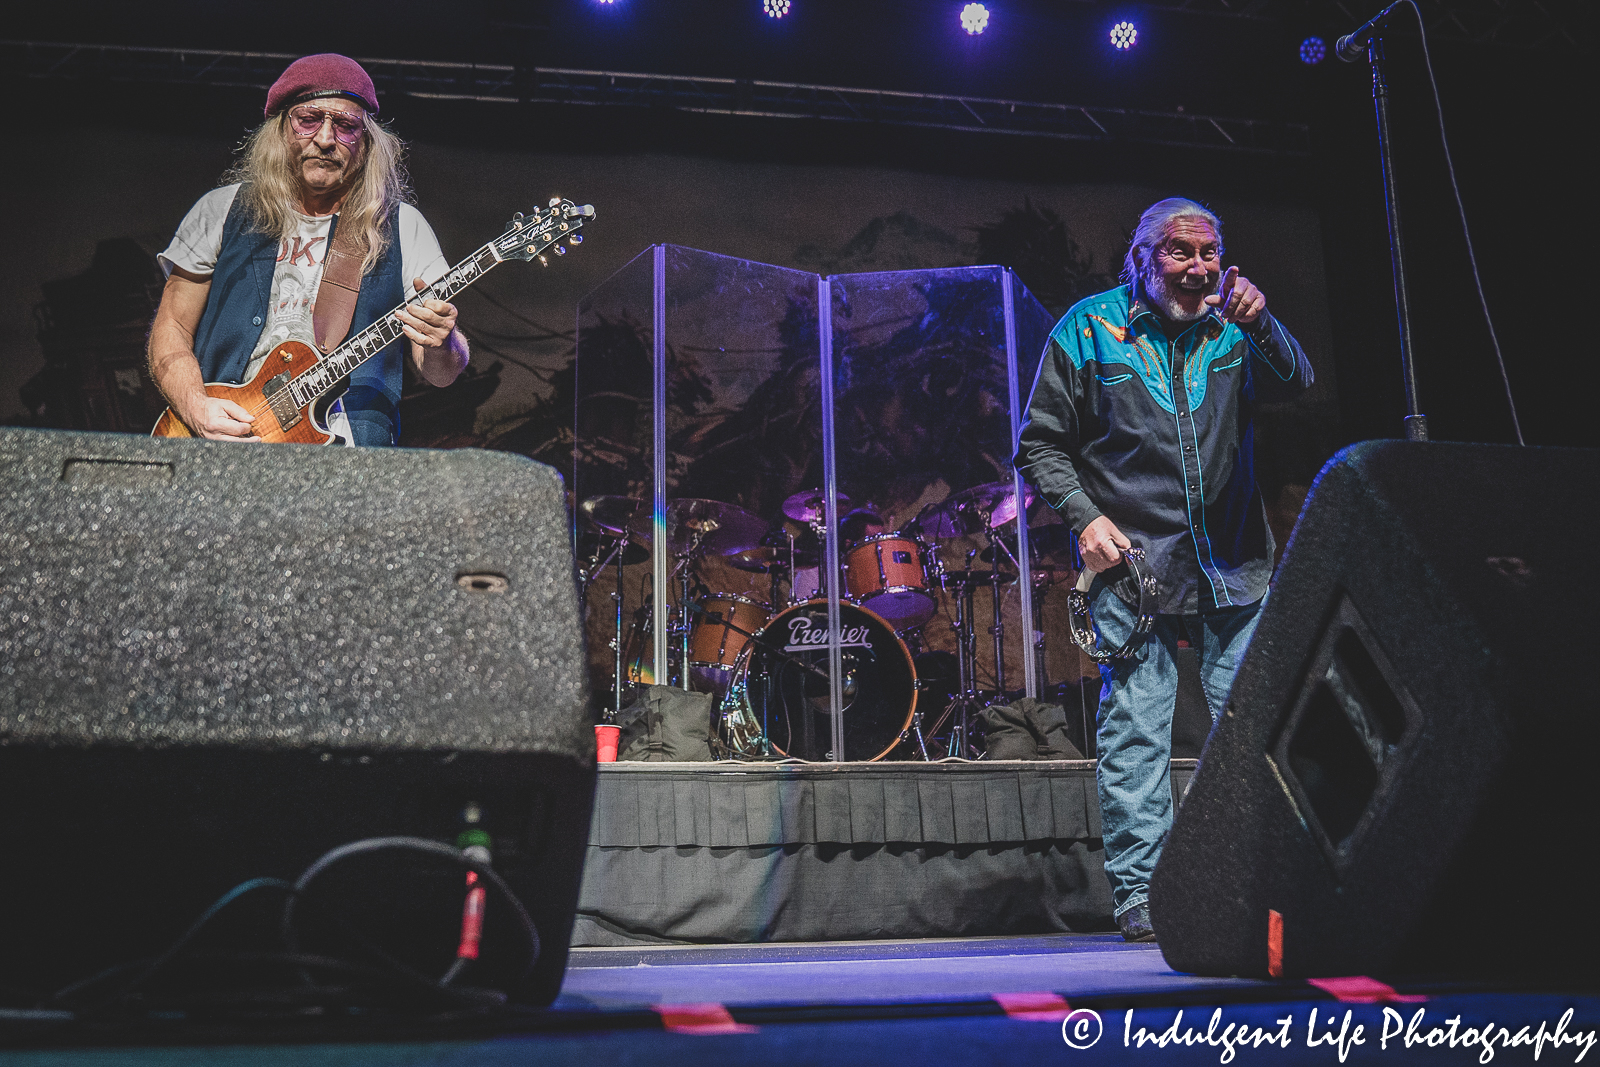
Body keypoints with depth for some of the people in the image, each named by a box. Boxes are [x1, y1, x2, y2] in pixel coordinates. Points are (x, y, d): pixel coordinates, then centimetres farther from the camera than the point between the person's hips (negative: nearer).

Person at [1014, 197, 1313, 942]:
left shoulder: (1231, 326, 10)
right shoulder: (1089, 328, 3)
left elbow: (1296, 389, -4)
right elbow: (1041, 444, 3)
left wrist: (1261, 326, -21)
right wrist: (1085, 518, -9)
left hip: (1235, 568, 3)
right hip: (1133, 564, -3)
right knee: (1135, 728, -4)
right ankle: (1137, 893, 2)